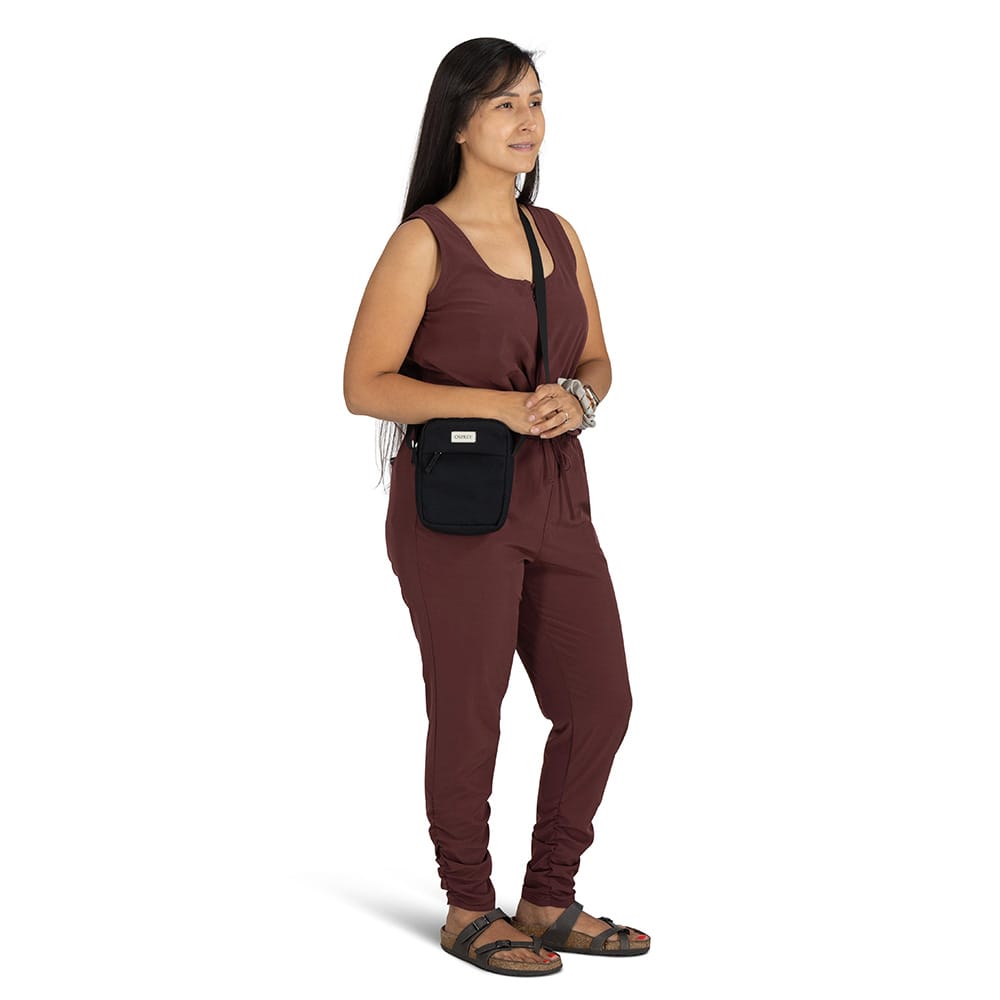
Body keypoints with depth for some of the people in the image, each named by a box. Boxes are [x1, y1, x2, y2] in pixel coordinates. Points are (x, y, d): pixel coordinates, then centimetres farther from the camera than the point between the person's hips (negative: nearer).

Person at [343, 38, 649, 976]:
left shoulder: (557, 234, 10)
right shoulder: (423, 241, -8)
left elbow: (596, 360, 16)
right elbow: (365, 385, -11)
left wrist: (576, 397, -8)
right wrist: (500, 405, -19)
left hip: (555, 500, 6)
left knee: (600, 702, 8)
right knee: (469, 714, 4)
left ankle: (549, 901, 25)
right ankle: (468, 911, 23)